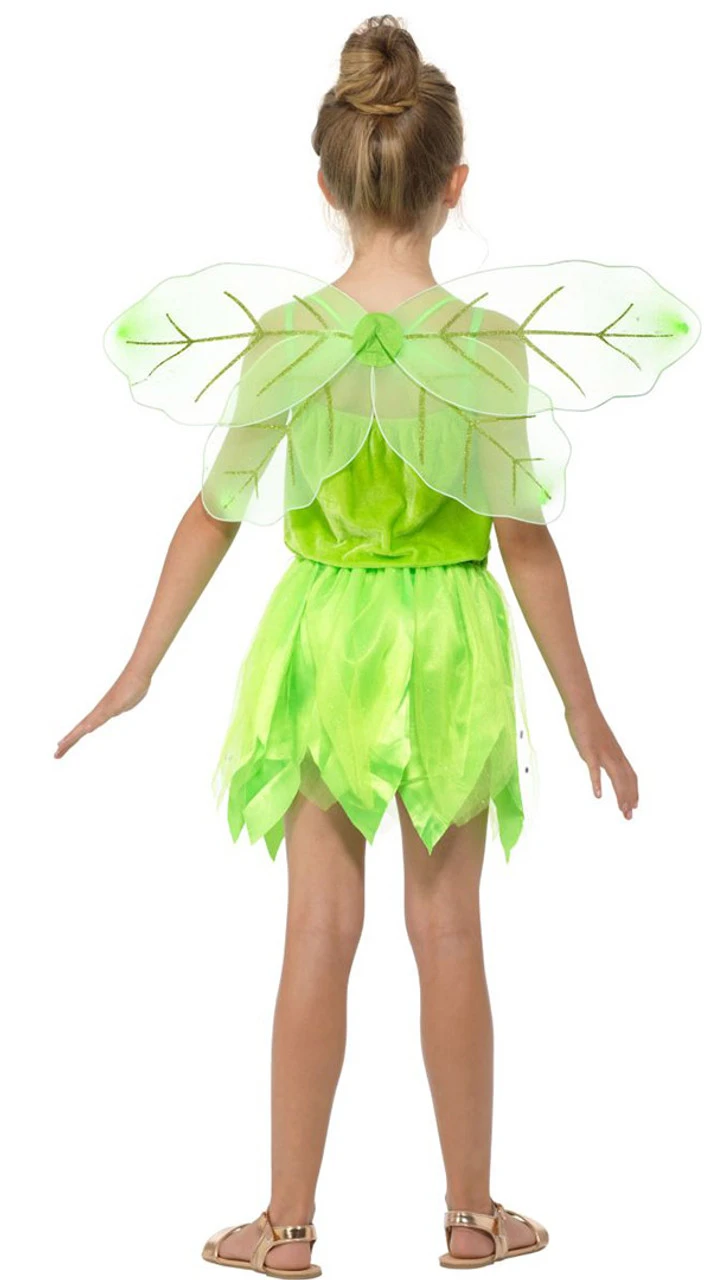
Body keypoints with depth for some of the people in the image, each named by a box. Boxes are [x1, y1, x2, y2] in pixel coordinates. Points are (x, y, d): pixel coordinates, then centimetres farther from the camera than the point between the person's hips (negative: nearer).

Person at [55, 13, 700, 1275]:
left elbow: (215, 513, -3)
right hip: (449, 644, -1)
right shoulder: (490, 340, -12)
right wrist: (582, 706, 0)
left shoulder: (284, 335, -8)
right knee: (447, 929, 11)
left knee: (319, 932, 9)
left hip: (323, 637, 1)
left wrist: (140, 670, 7)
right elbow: (525, 538, -9)